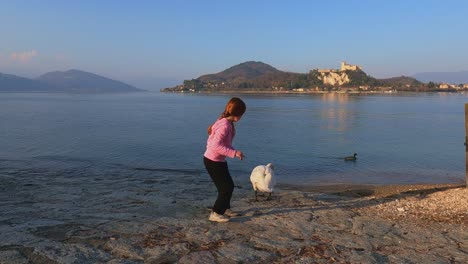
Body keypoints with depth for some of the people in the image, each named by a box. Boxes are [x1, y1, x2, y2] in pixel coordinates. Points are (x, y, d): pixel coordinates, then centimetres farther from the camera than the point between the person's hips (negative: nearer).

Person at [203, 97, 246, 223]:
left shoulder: (227, 123, 5)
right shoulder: (225, 125, -25)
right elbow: (216, 146, -33)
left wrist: (235, 152, 2)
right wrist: (234, 153, -28)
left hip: (219, 160, 10)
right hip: (213, 161, -10)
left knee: (229, 186, 20)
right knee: (226, 188, -1)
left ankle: (225, 209, 38)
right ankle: (215, 213, 11)